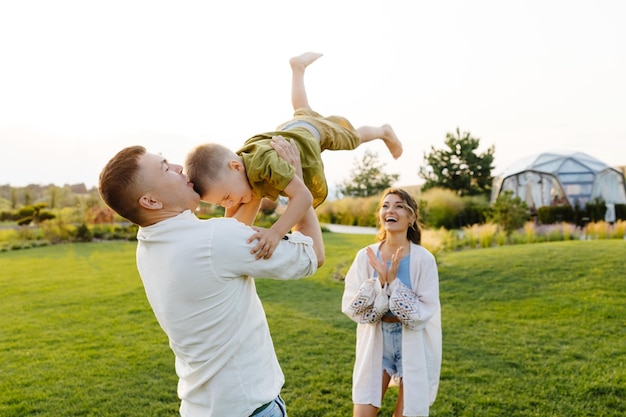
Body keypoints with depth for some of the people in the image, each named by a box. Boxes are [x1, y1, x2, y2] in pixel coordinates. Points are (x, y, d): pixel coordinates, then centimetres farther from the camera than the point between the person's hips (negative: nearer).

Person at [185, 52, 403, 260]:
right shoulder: (228, 174, -29)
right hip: (289, 129, 5)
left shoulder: (266, 160, -51)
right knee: (302, 111, 38)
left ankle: (384, 131, 56)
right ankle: (298, 66, 59)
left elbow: (304, 195, -51)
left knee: (354, 137, 25)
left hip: (315, 130, -5)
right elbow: (231, 222, -17)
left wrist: (276, 231, -60)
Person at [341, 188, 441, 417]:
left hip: (413, 348, -2)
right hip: (376, 343, 2)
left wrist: (393, 281, -24)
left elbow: (423, 313, -16)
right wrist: (380, 282, -23)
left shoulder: (424, 259, -14)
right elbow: (351, 307, -10)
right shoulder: (366, 256, -8)